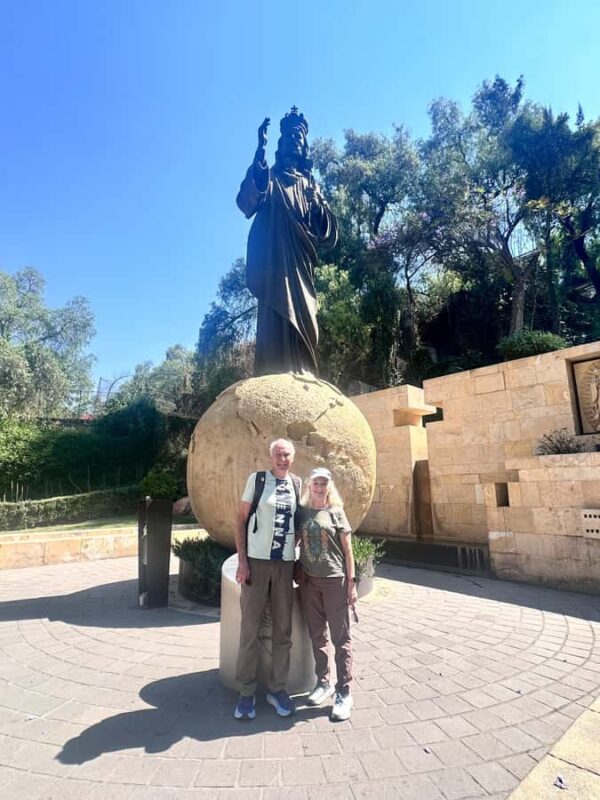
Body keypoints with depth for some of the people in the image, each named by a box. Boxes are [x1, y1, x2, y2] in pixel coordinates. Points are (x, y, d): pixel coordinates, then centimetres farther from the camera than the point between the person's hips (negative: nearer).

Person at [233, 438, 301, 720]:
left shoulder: (297, 484, 6)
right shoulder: (257, 479, -4)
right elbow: (241, 521, -2)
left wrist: (295, 551, 6)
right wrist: (242, 560, -8)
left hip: (285, 564, 3)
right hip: (256, 561, -3)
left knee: (283, 629, 11)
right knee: (250, 628, 5)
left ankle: (277, 688, 27)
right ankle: (246, 692, 21)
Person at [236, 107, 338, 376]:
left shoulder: (311, 185, 25)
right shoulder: (269, 177, 15)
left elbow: (328, 233, 14)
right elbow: (246, 200, -9)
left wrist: (317, 203, -6)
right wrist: (260, 149, -17)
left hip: (301, 269, 4)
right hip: (275, 266, -4)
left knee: (303, 331, -3)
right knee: (275, 332, -15)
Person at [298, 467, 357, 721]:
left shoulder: (336, 512, -2)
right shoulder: (302, 511, 3)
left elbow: (347, 549, -1)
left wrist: (351, 582, -4)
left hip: (335, 581, -3)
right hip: (309, 581, 3)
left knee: (340, 637, 4)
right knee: (317, 636, 14)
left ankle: (344, 692, 14)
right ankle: (323, 683, 31)